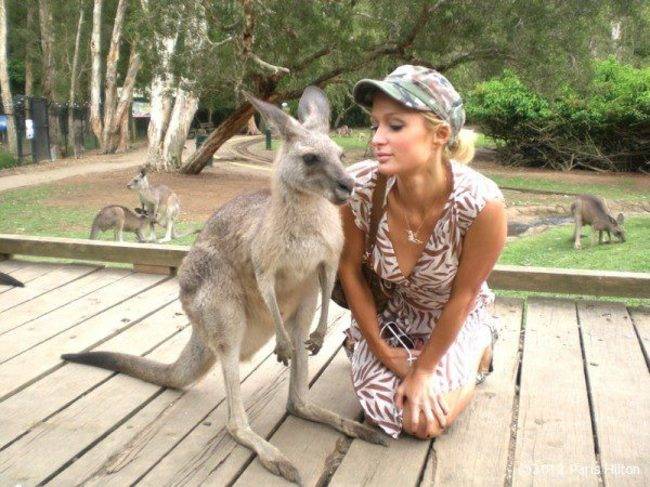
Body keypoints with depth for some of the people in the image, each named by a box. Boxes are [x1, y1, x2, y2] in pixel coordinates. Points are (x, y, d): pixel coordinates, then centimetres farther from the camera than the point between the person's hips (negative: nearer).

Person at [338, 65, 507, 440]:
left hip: (455, 316, -1)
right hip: (387, 309, 2)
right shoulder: (359, 185, -30)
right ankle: (356, 345, 22)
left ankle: (479, 351, 17)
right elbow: (350, 269, -12)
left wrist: (424, 370, -11)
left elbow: (463, 295, -20)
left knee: (424, 421, -11)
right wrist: (381, 349, -6)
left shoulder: (482, 203, -36)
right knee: (383, 411, -9)